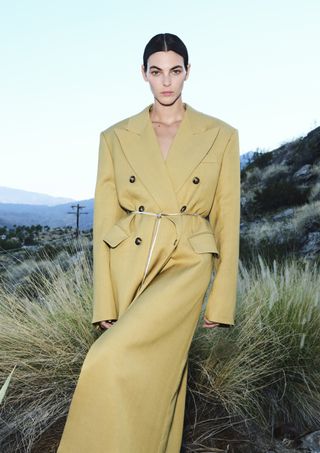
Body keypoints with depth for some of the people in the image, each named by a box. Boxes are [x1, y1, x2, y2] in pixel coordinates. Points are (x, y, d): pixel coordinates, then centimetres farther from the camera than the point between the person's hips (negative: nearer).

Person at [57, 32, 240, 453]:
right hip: (128, 264, 3)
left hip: (186, 265, -2)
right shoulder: (116, 137, 5)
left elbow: (227, 222, 3)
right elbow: (104, 221, 3)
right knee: (154, 375, 10)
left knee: (111, 362, -20)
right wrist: (105, 304, -1)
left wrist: (221, 303, 0)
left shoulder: (221, 136, 2)